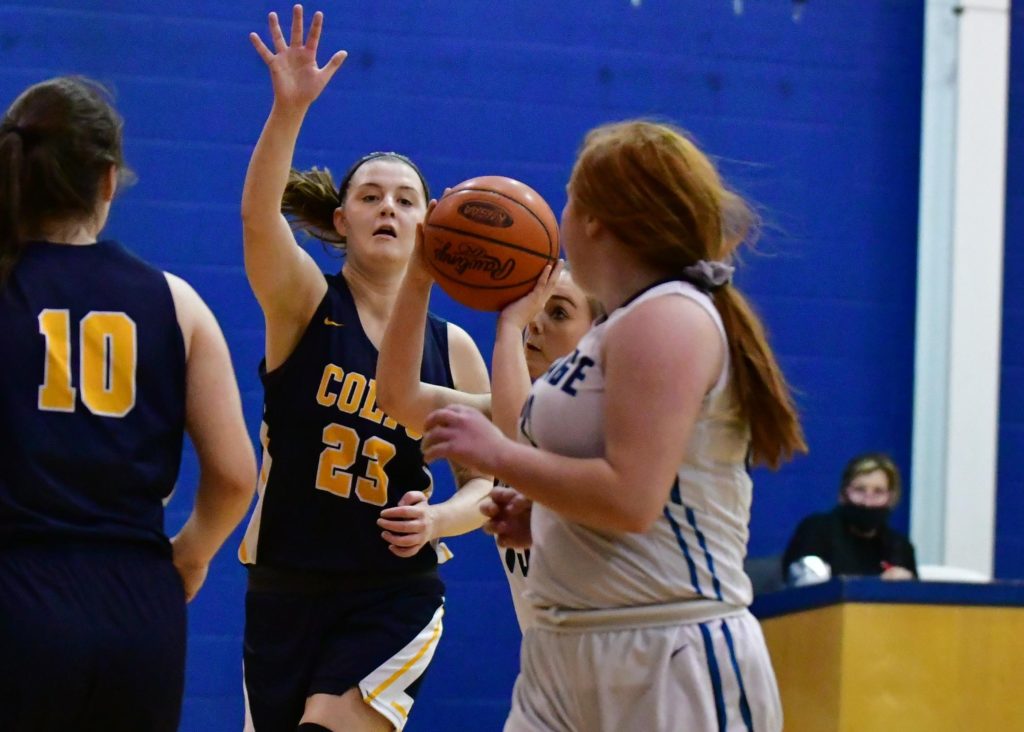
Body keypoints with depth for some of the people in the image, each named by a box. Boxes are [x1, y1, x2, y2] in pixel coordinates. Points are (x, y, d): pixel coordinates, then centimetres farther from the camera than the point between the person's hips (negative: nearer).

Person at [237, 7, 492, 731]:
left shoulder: (451, 349, 3)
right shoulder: (306, 305, -3)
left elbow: (489, 482, 8)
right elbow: (258, 217, -24)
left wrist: (436, 520, -15)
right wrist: (289, 110, -40)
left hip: (395, 598, 0)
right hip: (286, 589, 1)